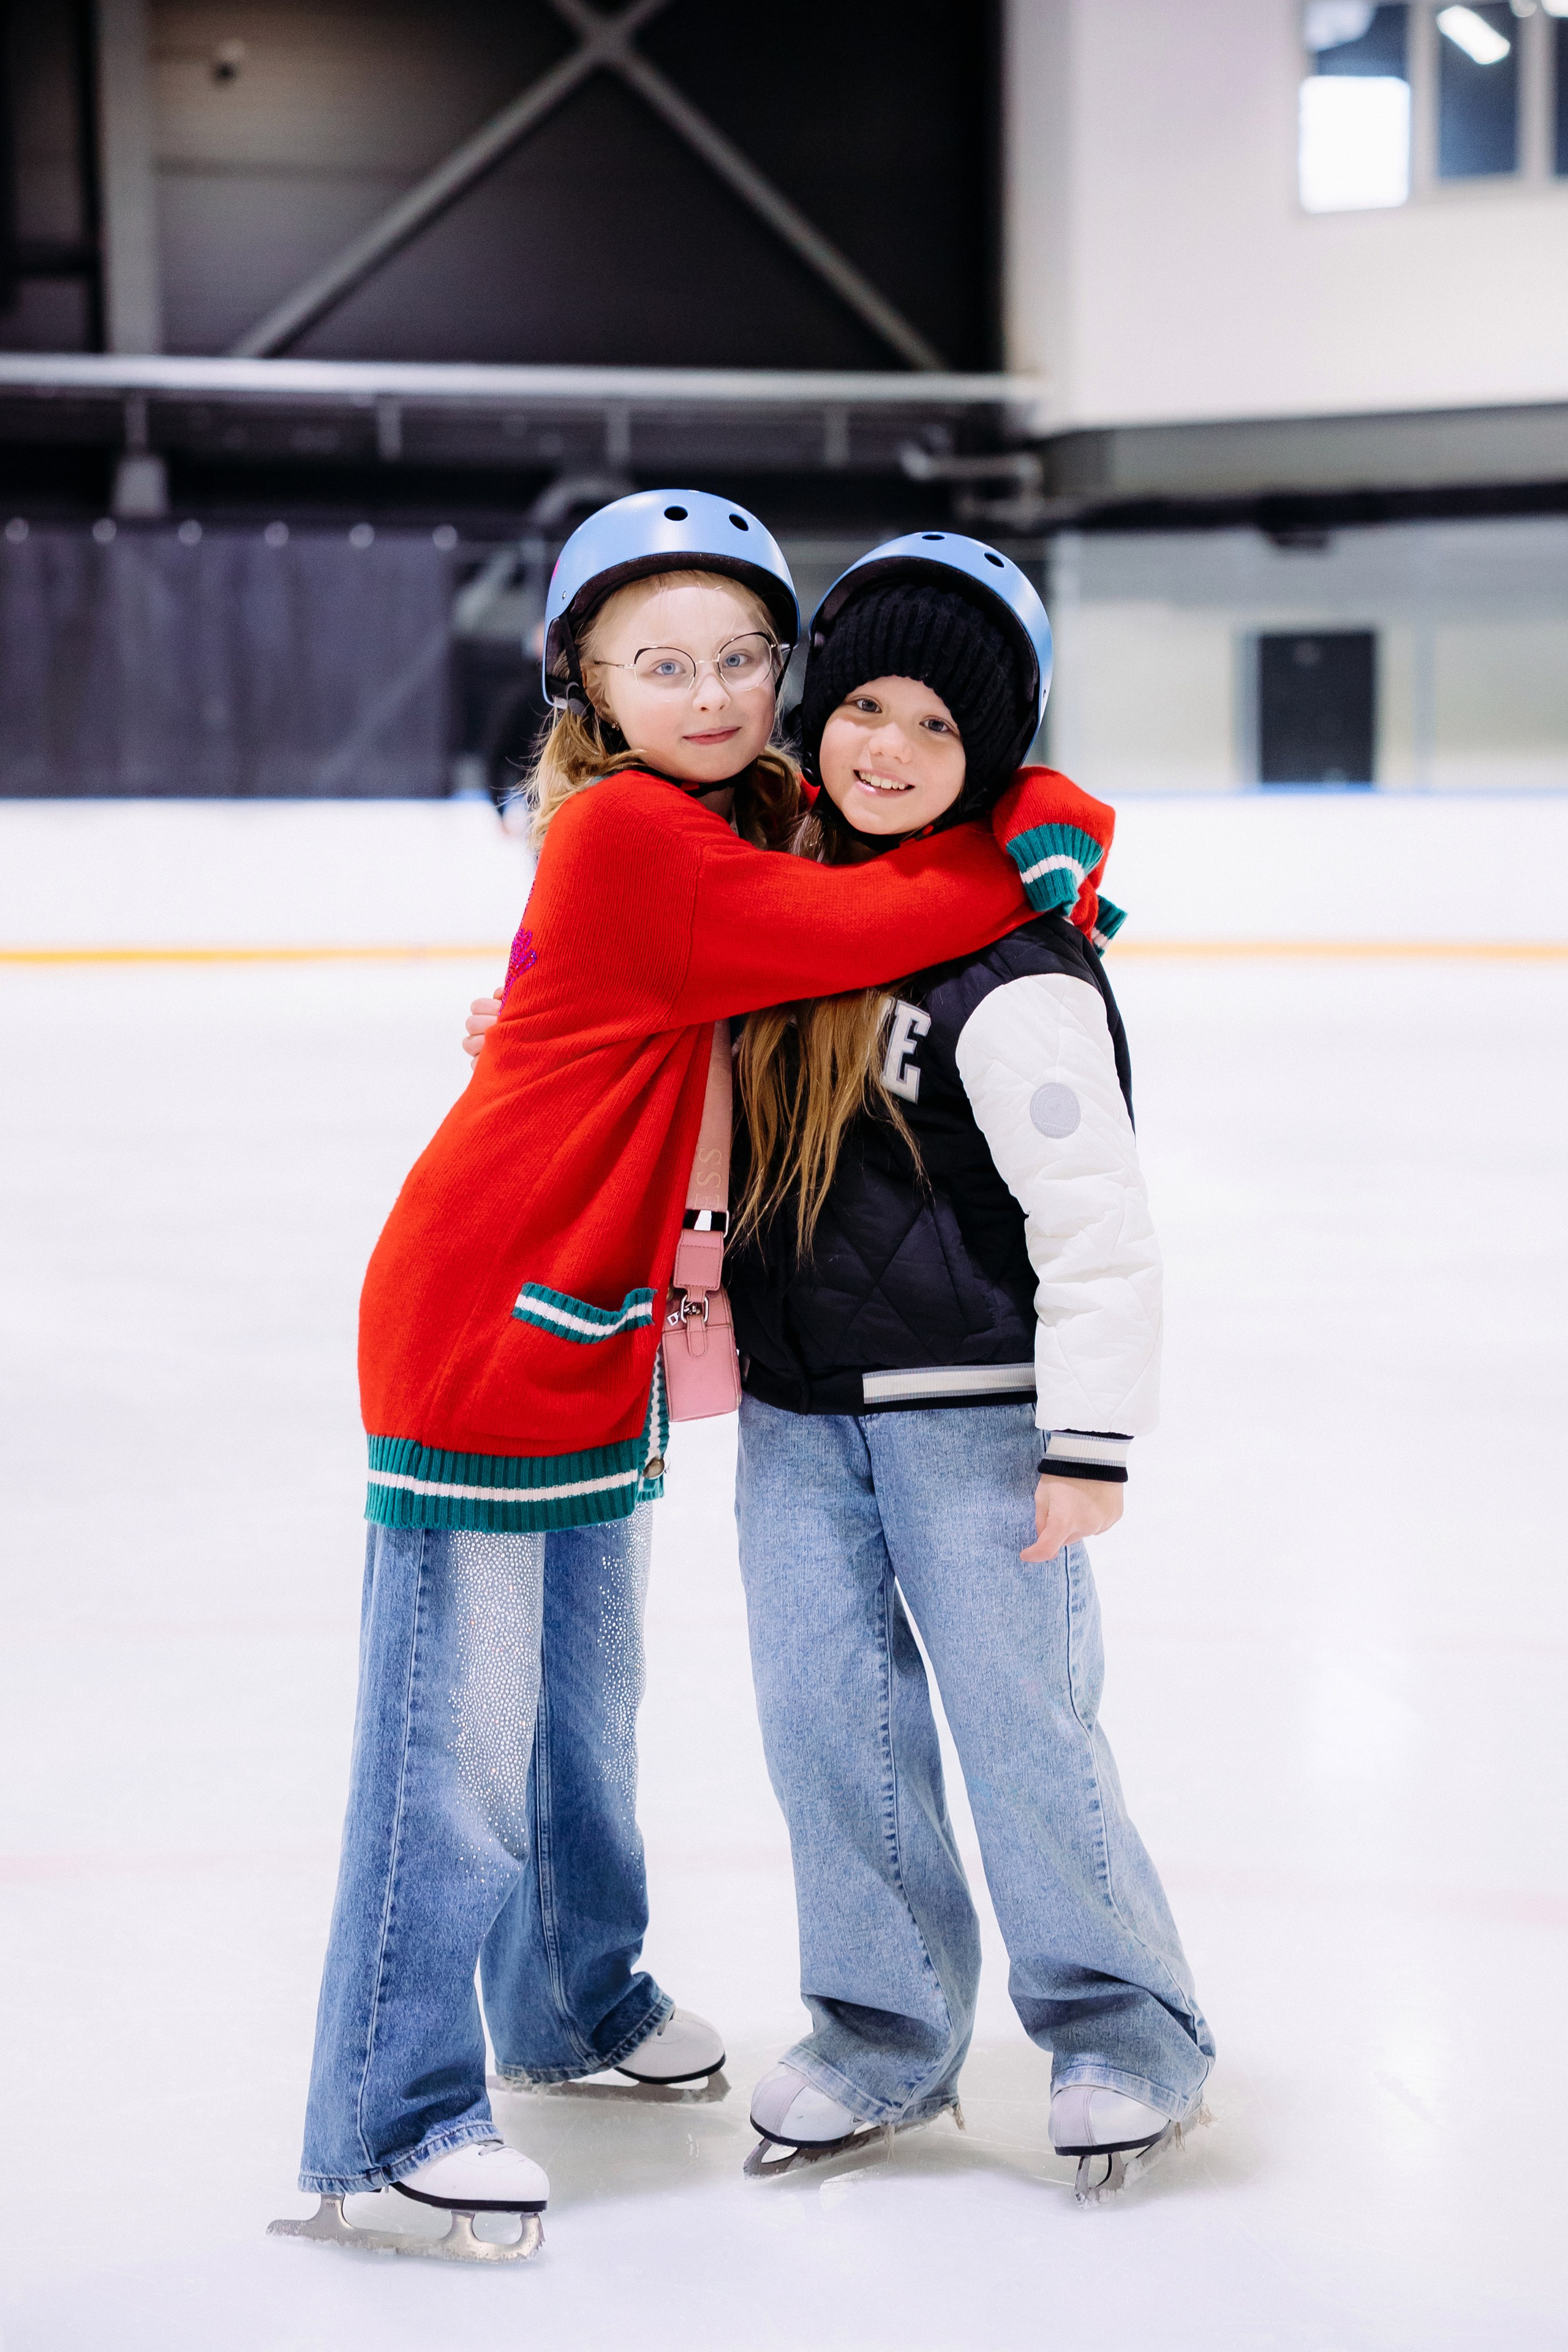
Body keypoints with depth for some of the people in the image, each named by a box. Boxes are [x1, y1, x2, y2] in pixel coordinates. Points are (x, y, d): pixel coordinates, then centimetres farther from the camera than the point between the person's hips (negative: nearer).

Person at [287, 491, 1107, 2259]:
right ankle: (386, 2126, 7)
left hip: (602, 1340, 9)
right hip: (477, 1327, -9)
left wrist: (1019, 848, -14)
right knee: (456, 1738, -4)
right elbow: (861, 931, -25)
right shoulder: (627, 838, -20)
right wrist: (1037, 844, -13)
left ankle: (576, 2004, 42)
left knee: (586, 1710, 23)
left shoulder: (747, 831, 9)